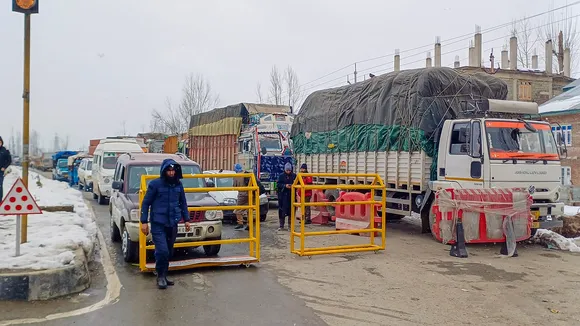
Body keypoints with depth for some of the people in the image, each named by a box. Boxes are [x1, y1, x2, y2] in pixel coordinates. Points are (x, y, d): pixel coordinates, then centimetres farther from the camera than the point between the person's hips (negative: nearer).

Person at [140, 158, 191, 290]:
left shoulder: (178, 184, 5)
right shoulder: (155, 184, -7)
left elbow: (183, 203, 15)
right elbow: (146, 203, -3)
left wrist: (186, 219, 11)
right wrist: (144, 222, -7)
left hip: (172, 224, 5)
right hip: (158, 224, -4)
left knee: (169, 252, 10)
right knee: (162, 251, -14)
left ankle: (163, 276, 25)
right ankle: (160, 276, 7)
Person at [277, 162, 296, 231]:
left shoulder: (294, 176, 4)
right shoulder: (281, 176, 2)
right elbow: (278, 184, 0)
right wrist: (285, 186, -15)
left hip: (291, 195, 1)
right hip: (283, 195, -1)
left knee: (291, 210, 4)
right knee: (282, 211, -3)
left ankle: (290, 225, 17)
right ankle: (281, 226, 5)